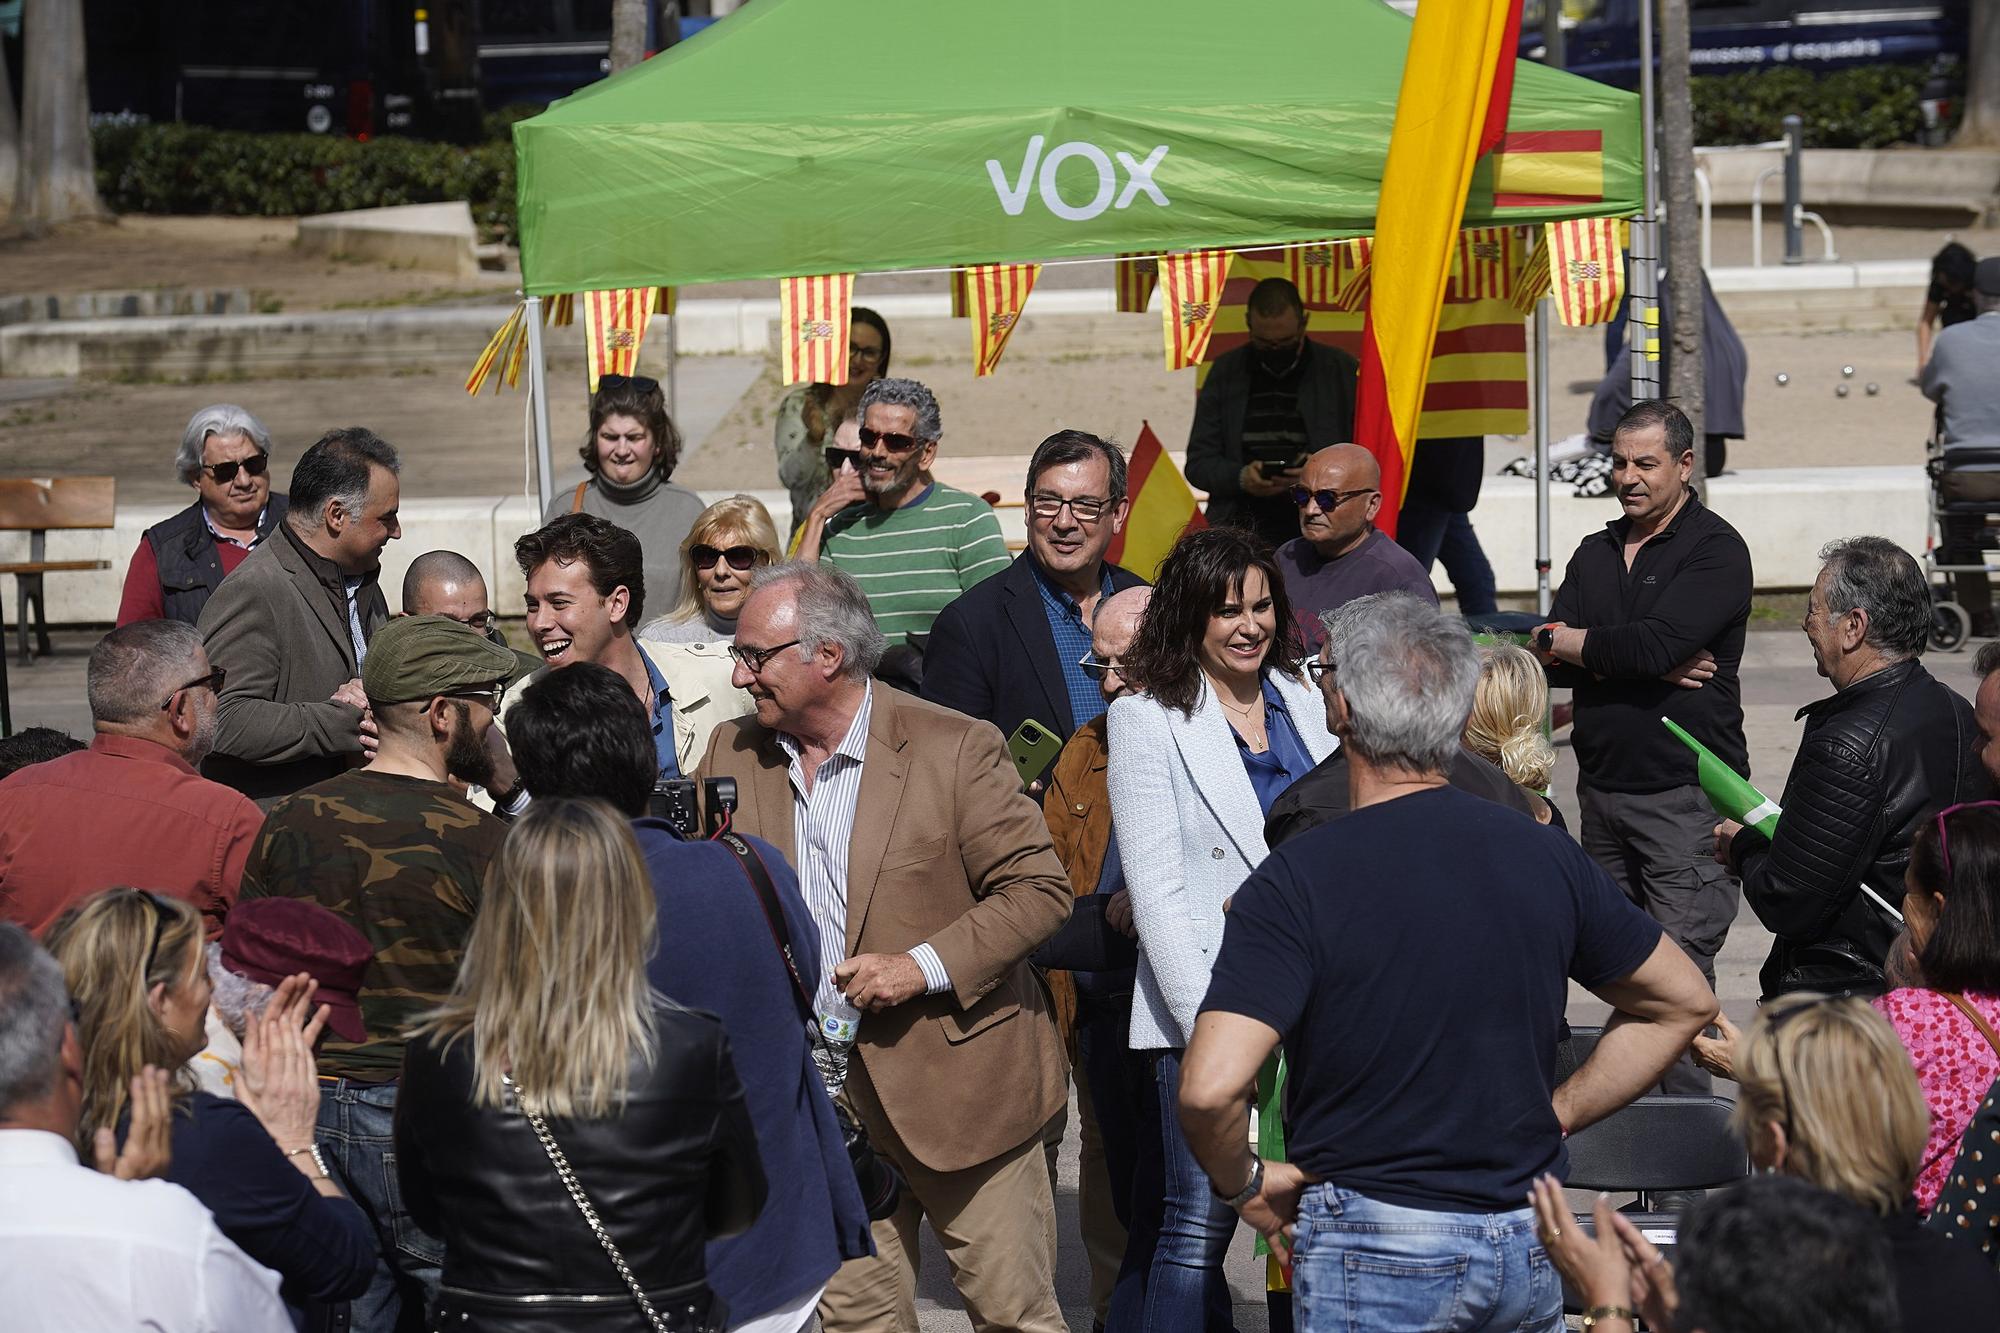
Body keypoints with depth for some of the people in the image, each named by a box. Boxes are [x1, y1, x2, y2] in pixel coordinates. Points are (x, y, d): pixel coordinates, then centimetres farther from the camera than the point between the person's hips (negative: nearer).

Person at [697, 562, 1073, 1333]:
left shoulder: (954, 747, -10)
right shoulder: (732, 754, 5)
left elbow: (1040, 889, -10)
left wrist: (923, 967, -19)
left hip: (959, 1077, -4)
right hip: (826, 1097, 4)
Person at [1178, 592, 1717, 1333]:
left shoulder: (1299, 879, -15)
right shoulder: (1546, 856, 1)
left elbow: (1210, 1088, -25)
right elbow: (1685, 1003, 13)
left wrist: (1242, 1185, -5)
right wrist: (1554, 1116, 12)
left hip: (1375, 1255, -5)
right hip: (1529, 1244, 5)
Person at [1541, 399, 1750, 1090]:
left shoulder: (1715, 551, -5)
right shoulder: (1596, 553, 16)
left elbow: (1656, 644, -20)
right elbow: (1553, 663, 3)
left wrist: (1572, 641, -3)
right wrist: (1637, 662, -12)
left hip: (1686, 792, -6)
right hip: (1603, 787, 7)